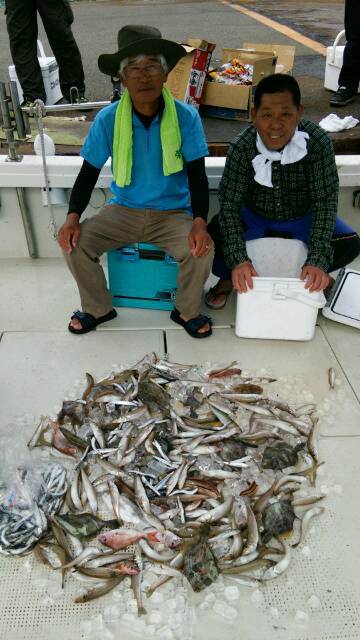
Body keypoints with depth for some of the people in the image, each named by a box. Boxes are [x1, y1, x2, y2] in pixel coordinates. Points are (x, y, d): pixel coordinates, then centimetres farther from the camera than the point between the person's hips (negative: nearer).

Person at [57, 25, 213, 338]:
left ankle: (186, 312, 4)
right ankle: (98, 309, 11)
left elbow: (197, 175, -9)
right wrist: (73, 216, -16)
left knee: (201, 251, -28)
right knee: (74, 244, -17)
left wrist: (200, 222, -25)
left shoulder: (186, 116, -12)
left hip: (173, 213, -1)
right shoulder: (108, 119, -9)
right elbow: (89, 172, -1)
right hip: (123, 210, 2)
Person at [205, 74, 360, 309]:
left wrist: (318, 261, -37)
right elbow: (229, 204, -25)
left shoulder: (318, 142, -25)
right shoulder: (242, 148, -25)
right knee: (211, 243, -26)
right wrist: (238, 260, -40)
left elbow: (325, 201, -25)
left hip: (302, 217, 1)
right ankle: (229, 278, 9)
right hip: (253, 217, 0)